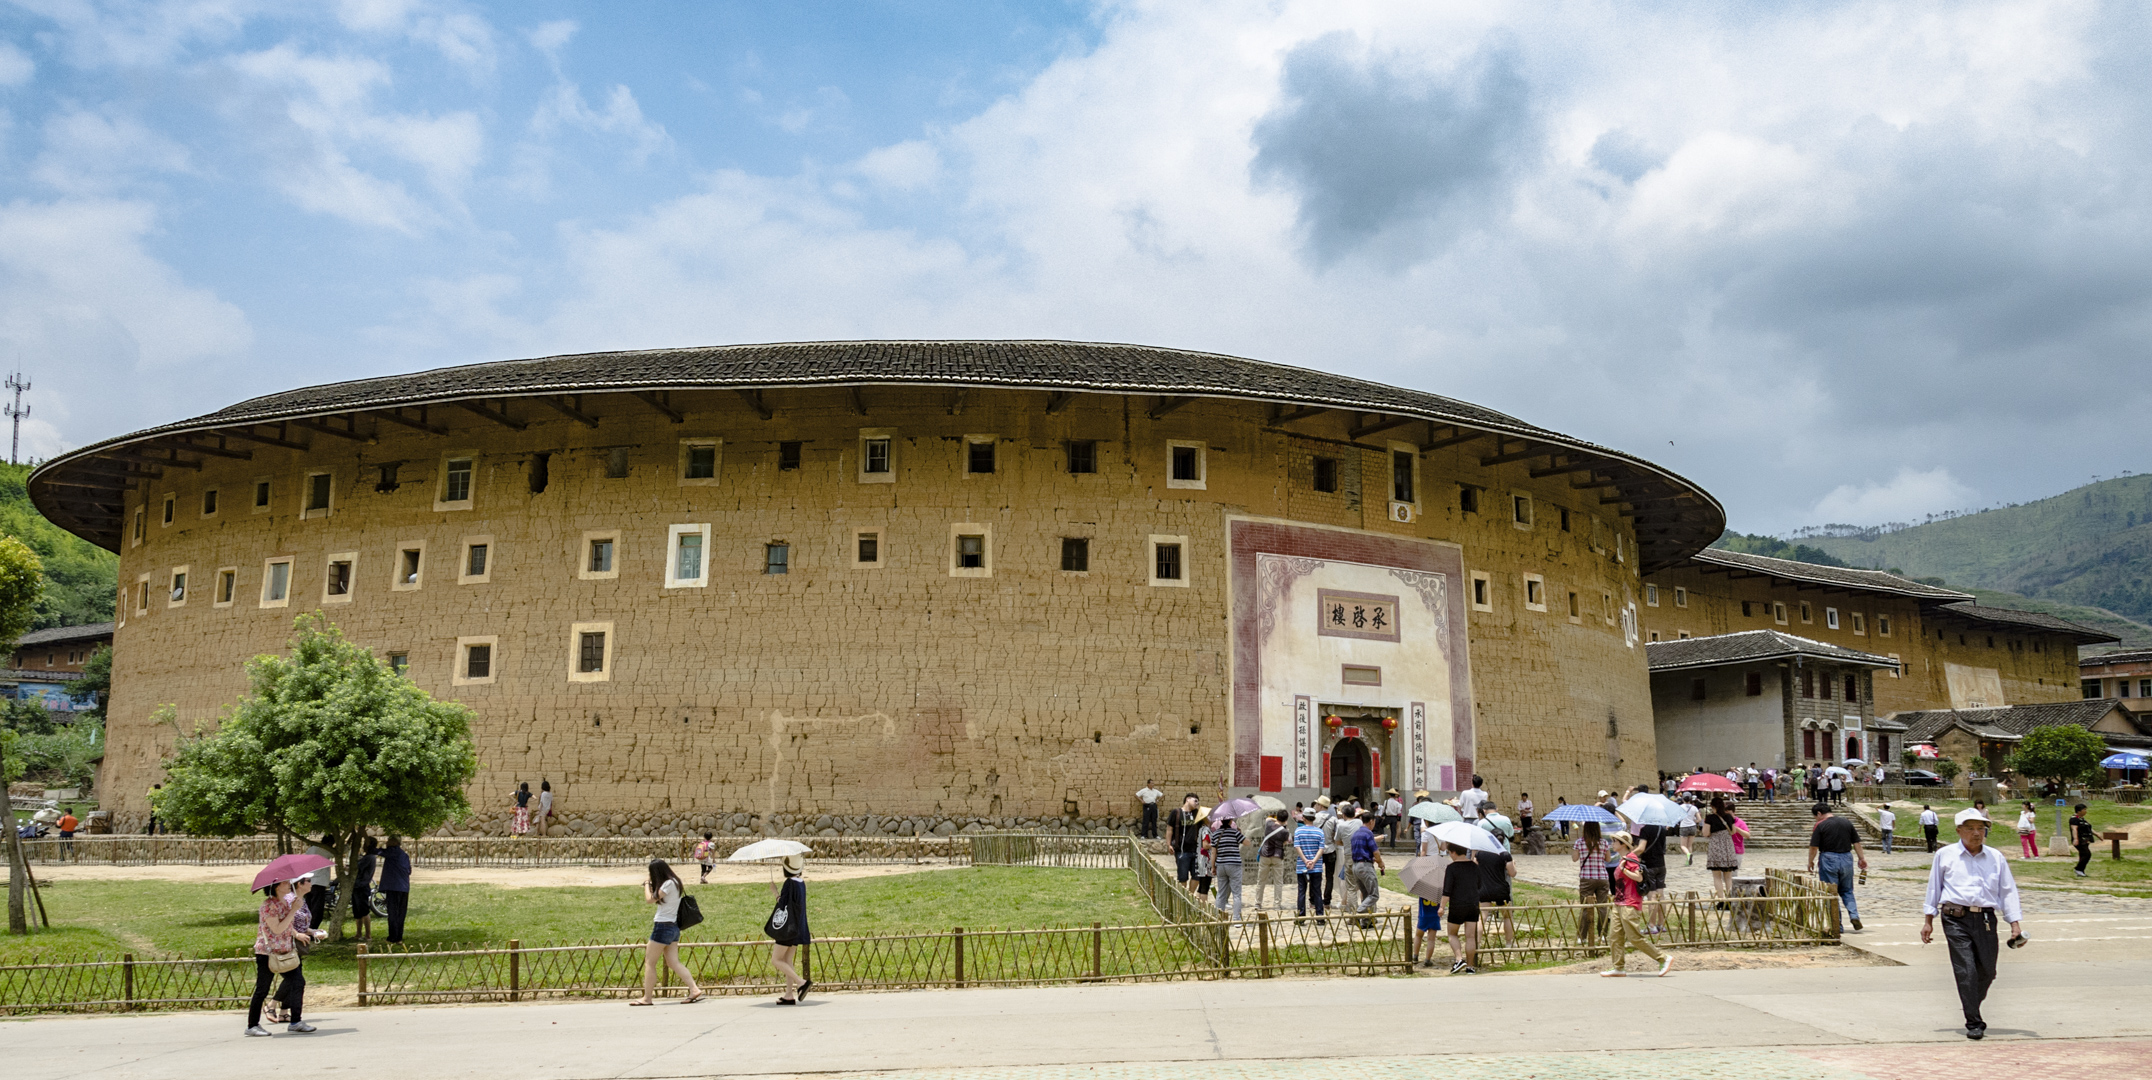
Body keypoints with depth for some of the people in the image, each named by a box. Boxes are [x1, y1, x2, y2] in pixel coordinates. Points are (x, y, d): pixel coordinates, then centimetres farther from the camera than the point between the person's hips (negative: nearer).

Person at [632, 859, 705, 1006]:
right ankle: (694, 990, -5)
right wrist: (651, 887, 12)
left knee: (649, 962, 2)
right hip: (673, 927, 9)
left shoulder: (668, 884, -15)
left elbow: (650, 900, -17)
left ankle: (647, 998, 6)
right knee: (674, 962, 5)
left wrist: (647, 885, -1)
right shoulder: (675, 882, 13)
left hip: (663, 927, -9)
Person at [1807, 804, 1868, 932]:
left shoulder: (1821, 825, -8)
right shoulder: (1847, 823, 6)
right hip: (1847, 859, 5)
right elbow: (1856, 843, 9)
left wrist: (1810, 862, 4)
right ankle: (1854, 916, -1)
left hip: (1828, 860, -5)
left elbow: (1814, 847, -8)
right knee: (1847, 891, 19)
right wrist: (1862, 859, 16)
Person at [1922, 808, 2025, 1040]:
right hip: (1956, 918, -2)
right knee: (1966, 971, -9)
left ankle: (1971, 1009, 30)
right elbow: (1933, 888, 14)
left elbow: (2008, 891, 13)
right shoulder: (1945, 855, 8)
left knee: (1987, 972, 4)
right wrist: (1928, 920, 12)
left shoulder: (1996, 858, 12)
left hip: (1986, 919, 2)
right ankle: (1974, 1023, -3)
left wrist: (2015, 923, 5)